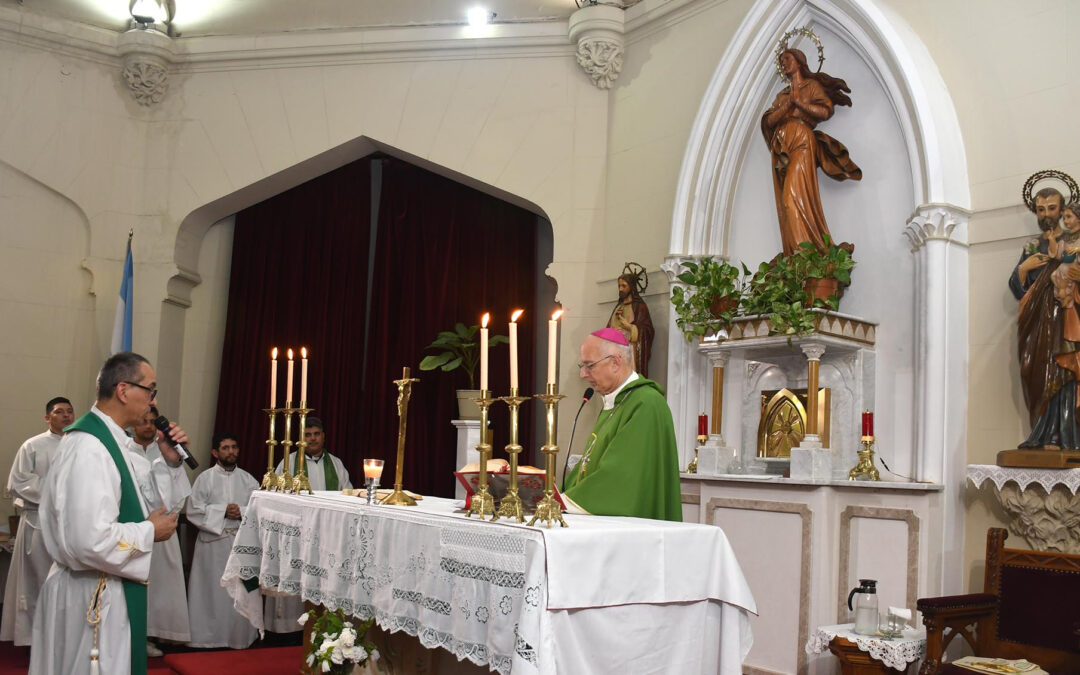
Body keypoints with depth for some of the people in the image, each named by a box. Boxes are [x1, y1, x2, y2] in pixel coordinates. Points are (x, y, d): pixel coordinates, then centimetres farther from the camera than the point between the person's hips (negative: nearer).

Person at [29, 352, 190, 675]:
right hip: (93, 598, -10)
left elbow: (134, 507, 14)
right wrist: (149, 532, -16)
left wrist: (168, 462, 1)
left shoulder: (107, 439, 8)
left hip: (109, 590, 10)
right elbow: (91, 541, -32)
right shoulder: (89, 448, -24)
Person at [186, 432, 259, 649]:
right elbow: (194, 510, -5)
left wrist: (242, 511, -12)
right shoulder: (205, 478, 3)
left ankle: (238, 637, 12)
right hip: (213, 544, -2)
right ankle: (208, 636, 12)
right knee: (212, 591, 1)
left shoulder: (248, 479, 11)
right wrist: (223, 510, -12)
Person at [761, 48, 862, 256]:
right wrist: (788, 103, -3)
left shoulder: (812, 85, 11)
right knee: (785, 201, -5)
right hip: (780, 148, 6)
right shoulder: (781, 95, 26)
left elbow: (825, 111, -5)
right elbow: (769, 120, 10)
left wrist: (798, 102, -5)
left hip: (802, 142, -6)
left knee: (795, 197, -21)